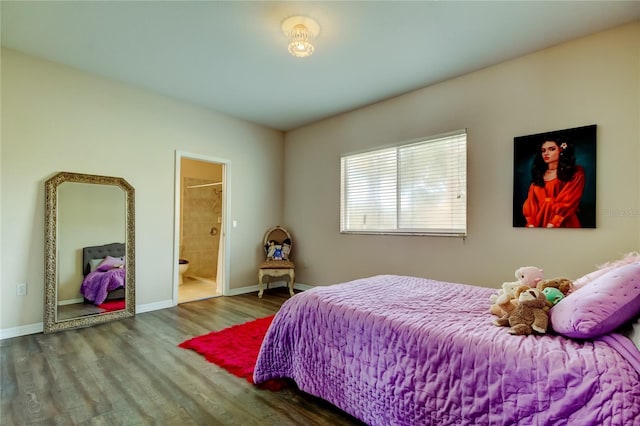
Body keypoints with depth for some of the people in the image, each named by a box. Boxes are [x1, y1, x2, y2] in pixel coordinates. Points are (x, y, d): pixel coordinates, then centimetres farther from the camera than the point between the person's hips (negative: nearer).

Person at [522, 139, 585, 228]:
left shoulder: (576, 173, 7)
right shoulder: (538, 175, 15)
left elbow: (568, 202, -5)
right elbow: (531, 202, 5)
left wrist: (552, 224, -16)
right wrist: (531, 223, -9)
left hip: (562, 224, -2)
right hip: (539, 223, 2)